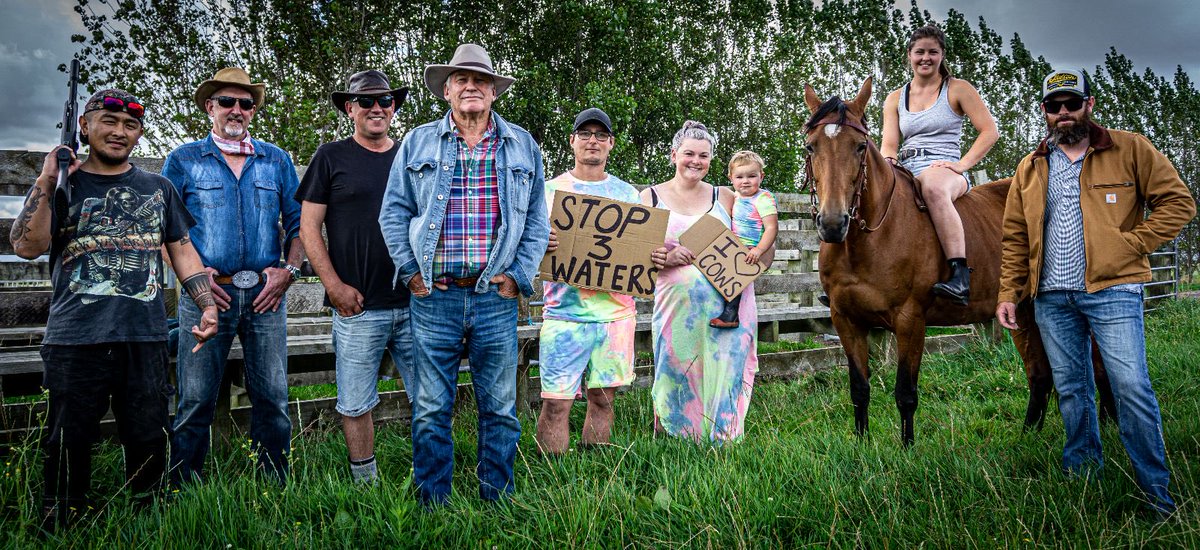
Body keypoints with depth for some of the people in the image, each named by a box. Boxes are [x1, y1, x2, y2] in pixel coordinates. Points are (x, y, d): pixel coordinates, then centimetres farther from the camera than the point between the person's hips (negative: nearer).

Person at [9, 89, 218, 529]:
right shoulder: (61, 184, 7)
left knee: (149, 445, 7)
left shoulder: (157, 188, 15)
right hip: (75, 340, -2)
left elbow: (181, 250, 16)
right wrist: (46, 183, -12)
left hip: (145, 339, 2)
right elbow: (27, 246, -5)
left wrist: (207, 305, 6)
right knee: (69, 447, 6)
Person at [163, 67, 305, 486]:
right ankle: (184, 488, 14)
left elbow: (296, 221, 13)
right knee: (196, 400, 1)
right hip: (207, 292, -1)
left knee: (272, 397, 4)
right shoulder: (184, 160, 8)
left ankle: (275, 485, 16)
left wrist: (289, 270, -1)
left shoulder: (276, 160, 13)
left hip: (266, 293, 2)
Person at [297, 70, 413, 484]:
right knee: (356, 405, 5)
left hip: (415, 302, 3)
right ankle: (365, 483, 21)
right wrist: (334, 285, -8)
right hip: (358, 307, -2)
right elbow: (308, 227, 1)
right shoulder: (331, 158, 4)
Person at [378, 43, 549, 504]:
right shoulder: (418, 142, 8)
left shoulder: (523, 147, 10)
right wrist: (410, 271, -1)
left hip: (496, 298, 1)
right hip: (434, 297, 0)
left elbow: (537, 221, 10)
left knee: (500, 410, 8)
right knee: (430, 411, 4)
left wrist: (518, 275, 0)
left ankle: (498, 504, 21)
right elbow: (393, 211, 8)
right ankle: (432, 507, 17)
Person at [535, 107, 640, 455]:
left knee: (602, 398, 9)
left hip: (616, 311, 3)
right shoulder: (551, 189, 6)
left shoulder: (627, 193, 13)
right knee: (556, 402, -5)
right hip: (565, 312, -2)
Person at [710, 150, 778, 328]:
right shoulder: (737, 197, 12)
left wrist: (759, 250, -33)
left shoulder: (764, 199, -15)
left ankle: (730, 313, -32)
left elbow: (772, 228, -22)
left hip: (753, 251, -10)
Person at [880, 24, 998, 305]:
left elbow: (990, 131, 2)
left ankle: (960, 279, -49)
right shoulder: (895, 99, 18)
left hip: (945, 171, -4)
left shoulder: (958, 89, 8)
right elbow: (889, 144, 10)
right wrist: (887, 163, -14)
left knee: (933, 186, -42)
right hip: (906, 173, 5)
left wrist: (962, 164, -12)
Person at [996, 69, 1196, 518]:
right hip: (1051, 298, 4)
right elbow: (1015, 237, 12)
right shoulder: (1030, 169, 13)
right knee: (1070, 391, 12)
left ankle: (1156, 493, 5)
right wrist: (1009, 293, 5)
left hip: (1111, 290, -4)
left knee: (1131, 388, -8)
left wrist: (1131, 245, -10)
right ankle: (1082, 475, 26)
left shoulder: (1129, 150, 3)